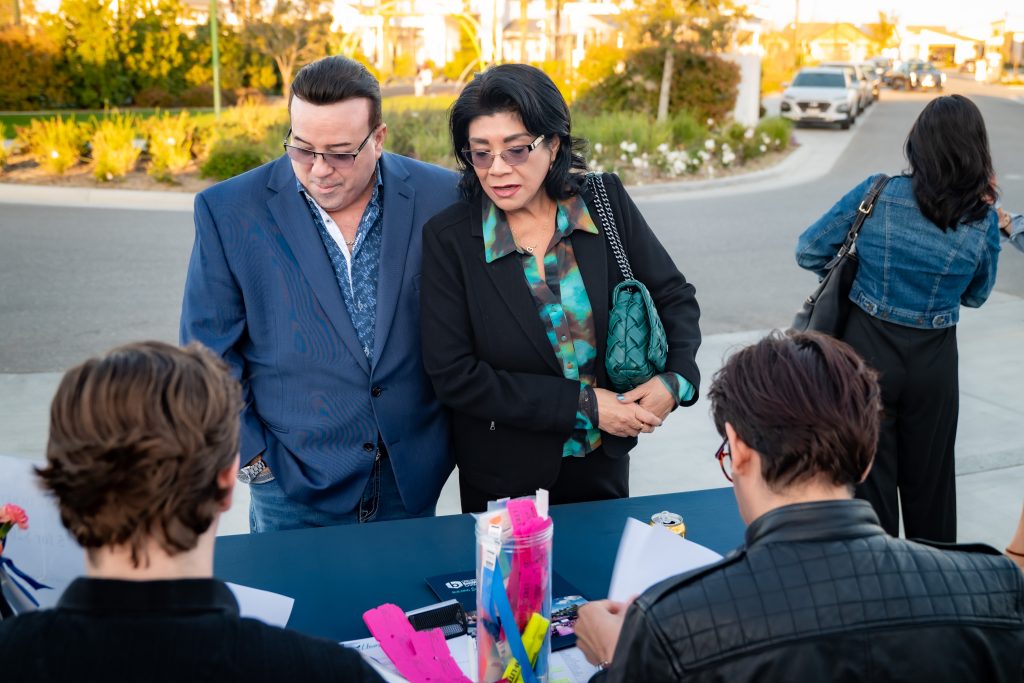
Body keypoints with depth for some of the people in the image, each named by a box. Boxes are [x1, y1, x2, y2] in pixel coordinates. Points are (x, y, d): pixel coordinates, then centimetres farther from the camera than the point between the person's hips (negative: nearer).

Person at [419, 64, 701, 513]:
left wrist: (675, 379, -17)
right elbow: (453, 375, -17)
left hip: (603, 460, 2)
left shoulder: (607, 203, -9)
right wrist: (583, 404, -20)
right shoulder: (448, 238, -15)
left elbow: (674, 297, 2)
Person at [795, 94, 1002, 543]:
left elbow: (808, 252, -4)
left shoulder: (877, 194, -11)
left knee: (870, 476, 11)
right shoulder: (983, 222, -8)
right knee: (929, 478, 18)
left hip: (867, 350, -1)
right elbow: (976, 296, 8)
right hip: (934, 361, 1)